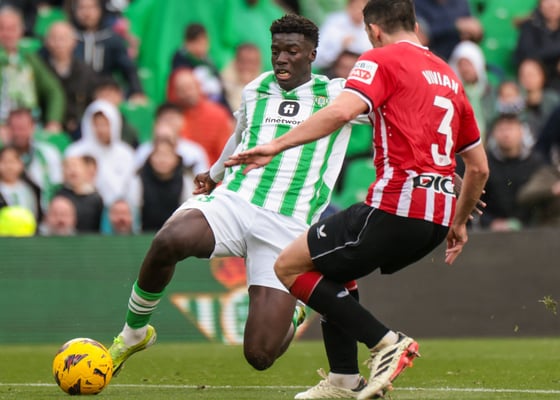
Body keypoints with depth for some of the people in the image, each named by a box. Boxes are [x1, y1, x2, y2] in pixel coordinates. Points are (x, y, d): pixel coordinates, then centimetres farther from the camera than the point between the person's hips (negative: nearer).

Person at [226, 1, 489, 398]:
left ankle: (386, 342, -9)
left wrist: (276, 146, -21)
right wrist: (459, 223, 37)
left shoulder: (381, 60, 1)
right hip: (438, 217, 8)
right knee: (334, 268, 26)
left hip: (396, 205, -8)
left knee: (289, 266, 2)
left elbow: (342, 111, -20)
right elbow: (479, 166, 25)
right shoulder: (449, 76, 22)